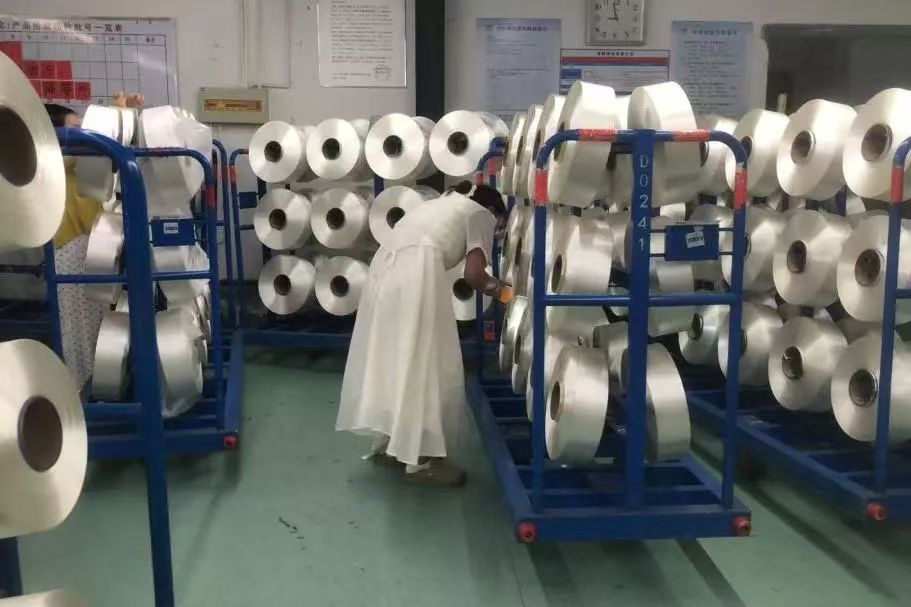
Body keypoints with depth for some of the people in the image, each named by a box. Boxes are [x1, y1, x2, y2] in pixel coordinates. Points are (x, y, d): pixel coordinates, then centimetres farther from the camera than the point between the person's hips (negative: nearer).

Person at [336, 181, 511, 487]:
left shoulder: (442, 204, 34)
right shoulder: (481, 214, 12)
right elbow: (473, 275, -1)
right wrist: (497, 288, 20)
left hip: (385, 269, 8)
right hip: (417, 273, -8)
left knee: (390, 357, 18)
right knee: (423, 364, -1)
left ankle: (385, 441, 28)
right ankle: (420, 459, 5)